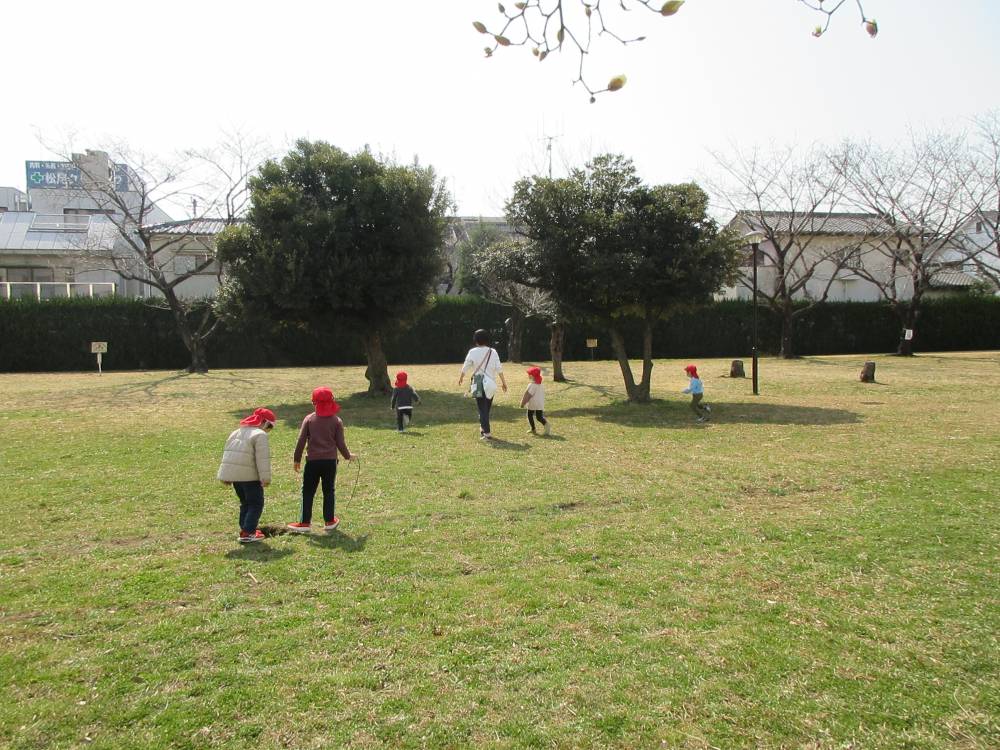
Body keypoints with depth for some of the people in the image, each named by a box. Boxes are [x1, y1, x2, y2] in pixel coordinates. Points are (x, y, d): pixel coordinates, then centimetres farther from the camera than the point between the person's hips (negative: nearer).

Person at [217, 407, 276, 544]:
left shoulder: (236, 432, 19)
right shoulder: (260, 435, -9)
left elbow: (228, 454, 19)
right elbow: (262, 459, -17)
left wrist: (225, 477, 21)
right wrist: (265, 478, -18)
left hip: (233, 474, 8)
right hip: (249, 475, -8)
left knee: (245, 503, 21)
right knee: (256, 504, 3)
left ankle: (245, 529, 24)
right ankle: (247, 533, -3)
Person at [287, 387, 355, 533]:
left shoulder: (309, 419, -2)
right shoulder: (336, 421, -1)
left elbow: (301, 441, -3)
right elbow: (340, 443, 0)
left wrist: (297, 459, 7)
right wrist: (348, 456, 17)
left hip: (312, 461, -1)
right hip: (330, 461, 1)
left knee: (308, 492, 7)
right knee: (329, 491, 12)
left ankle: (305, 522, 9)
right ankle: (329, 521, 17)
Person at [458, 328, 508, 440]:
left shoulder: (473, 352, -6)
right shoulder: (493, 352, -1)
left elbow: (466, 366, 4)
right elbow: (499, 368, -3)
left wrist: (461, 377, 22)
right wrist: (503, 382, 6)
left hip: (478, 384, -2)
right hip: (490, 383, 3)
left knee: (482, 408, 0)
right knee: (487, 407, 18)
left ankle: (487, 433, -9)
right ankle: (483, 428, 32)